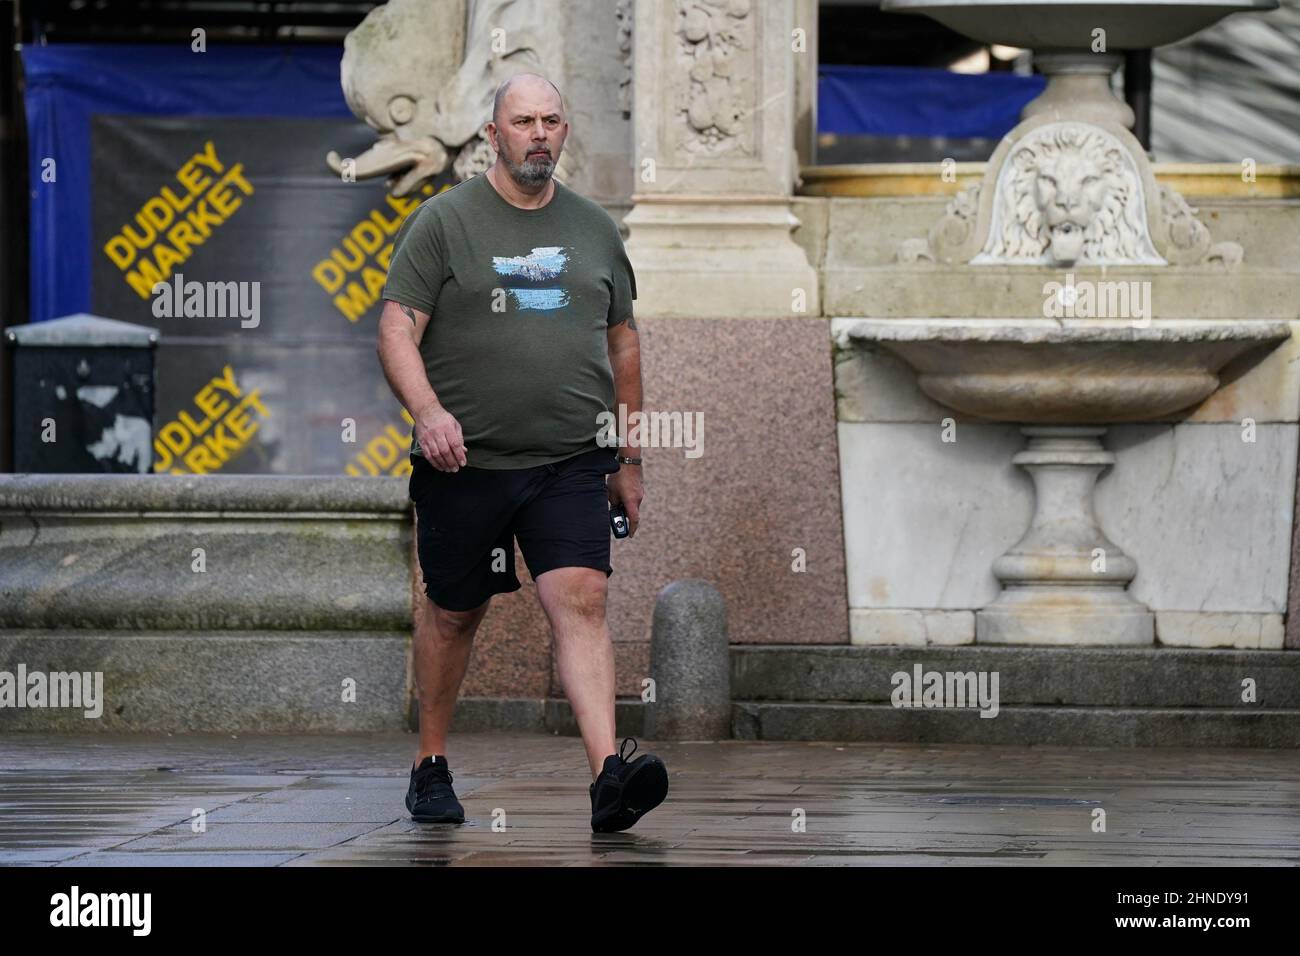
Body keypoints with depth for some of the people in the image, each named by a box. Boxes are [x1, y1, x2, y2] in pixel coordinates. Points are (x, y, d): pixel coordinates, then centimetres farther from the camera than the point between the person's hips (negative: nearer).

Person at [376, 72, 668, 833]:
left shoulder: (595, 228, 12)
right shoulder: (445, 221, -1)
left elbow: (622, 342, 19)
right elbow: (398, 331, -6)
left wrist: (630, 458, 18)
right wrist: (428, 410, -24)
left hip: (570, 463, 2)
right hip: (465, 459, -2)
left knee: (581, 600, -13)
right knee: (454, 613, 10)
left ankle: (610, 776, -24)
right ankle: (432, 765, 27)